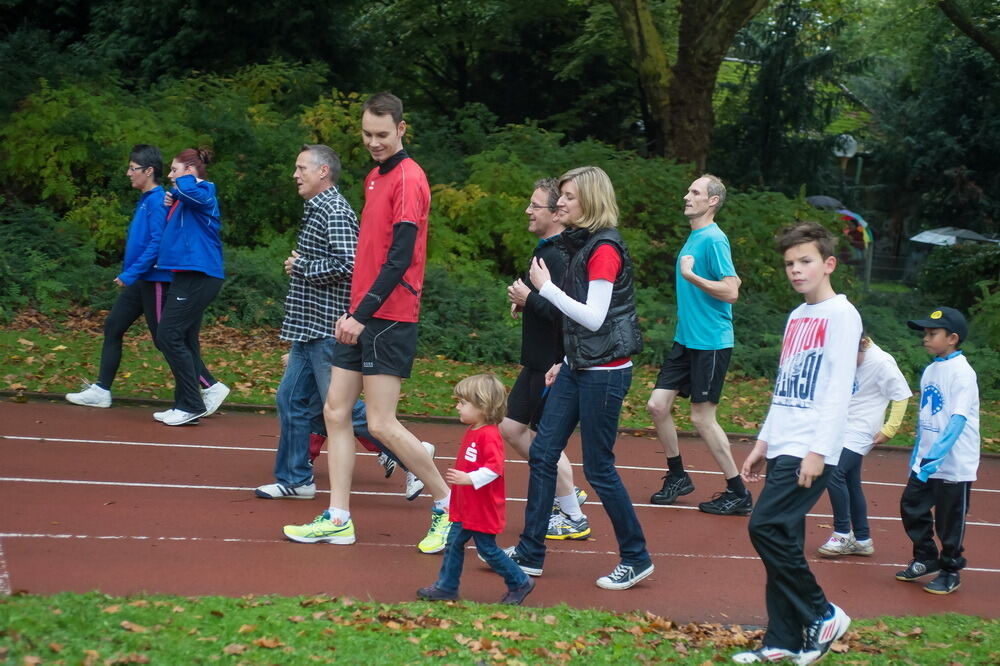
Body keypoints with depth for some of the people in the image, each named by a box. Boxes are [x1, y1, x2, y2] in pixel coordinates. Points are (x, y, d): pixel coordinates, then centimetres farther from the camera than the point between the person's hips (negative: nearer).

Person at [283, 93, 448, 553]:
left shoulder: (408, 179, -12)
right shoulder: (375, 177, 16)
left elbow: (400, 258, -19)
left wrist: (364, 314, -20)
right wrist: (352, 311, 15)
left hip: (389, 320, -9)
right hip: (360, 318, 9)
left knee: (381, 424, -8)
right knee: (336, 412, 7)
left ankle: (447, 505, 7)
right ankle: (338, 519, 11)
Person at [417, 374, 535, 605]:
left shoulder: (489, 435, -22)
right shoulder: (471, 432, 9)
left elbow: (493, 468, -31)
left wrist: (468, 479, -36)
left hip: (484, 510, -9)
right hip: (465, 508, 10)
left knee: (488, 549, 1)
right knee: (454, 544, 10)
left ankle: (519, 583, 15)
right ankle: (446, 586, 17)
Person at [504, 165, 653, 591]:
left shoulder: (605, 249, -17)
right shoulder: (582, 245, 11)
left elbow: (594, 317, -21)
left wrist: (545, 287, -16)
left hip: (605, 372, -9)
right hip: (579, 368, 9)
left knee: (598, 468, -2)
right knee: (542, 453, 7)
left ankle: (636, 558, 12)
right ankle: (530, 554, 14)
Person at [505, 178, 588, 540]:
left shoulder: (559, 256, -21)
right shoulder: (545, 250, 11)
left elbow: (563, 312, -31)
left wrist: (529, 299, -19)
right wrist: (523, 302, 8)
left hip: (553, 364, -10)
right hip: (536, 361, 10)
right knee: (512, 429, 14)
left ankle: (574, 518, 13)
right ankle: (566, 493, 26)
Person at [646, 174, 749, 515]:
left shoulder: (713, 239, -15)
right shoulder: (693, 237, 12)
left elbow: (731, 291, -22)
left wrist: (691, 276, -26)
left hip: (711, 343, -9)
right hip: (686, 339, 9)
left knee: (702, 417, -4)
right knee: (657, 405, 6)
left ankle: (739, 494, 7)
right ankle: (677, 477, 23)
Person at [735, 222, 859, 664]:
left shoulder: (841, 315, -8)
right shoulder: (796, 318, 16)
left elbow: (839, 389, -14)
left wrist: (818, 451, -18)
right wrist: (763, 443, 19)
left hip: (811, 450, -8)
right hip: (782, 446, 8)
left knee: (766, 527, -15)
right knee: (781, 542, 5)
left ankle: (822, 616, -2)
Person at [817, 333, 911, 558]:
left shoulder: (881, 362, -18)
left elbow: (901, 396, -12)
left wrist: (889, 430, -13)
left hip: (861, 432, -7)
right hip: (842, 429, 7)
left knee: (834, 475, -17)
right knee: (850, 483, 11)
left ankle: (842, 534, -6)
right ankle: (862, 540, 21)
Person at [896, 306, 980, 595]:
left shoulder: (961, 372, -16)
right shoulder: (930, 370, 9)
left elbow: (959, 419, -24)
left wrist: (936, 455, -32)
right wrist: (917, 454, 19)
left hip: (955, 464, -8)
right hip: (926, 461, 8)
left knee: (950, 520, 3)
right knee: (911, 507, 11)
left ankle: (950, 572, 19)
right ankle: (926, 559, 30)